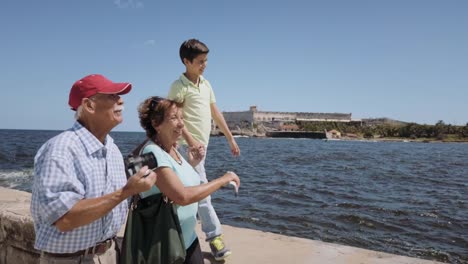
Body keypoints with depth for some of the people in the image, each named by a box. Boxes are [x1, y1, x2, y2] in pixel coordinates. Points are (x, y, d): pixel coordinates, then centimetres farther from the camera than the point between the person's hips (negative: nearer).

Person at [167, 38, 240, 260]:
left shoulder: (206, 84, 14)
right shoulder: (180, 85, -9)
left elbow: (215, 113, 17)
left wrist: (230, 138, 16)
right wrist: (190, 141, -26)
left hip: (203, 144, 8)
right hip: (189, 145, -8)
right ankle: (214, 236, -1)